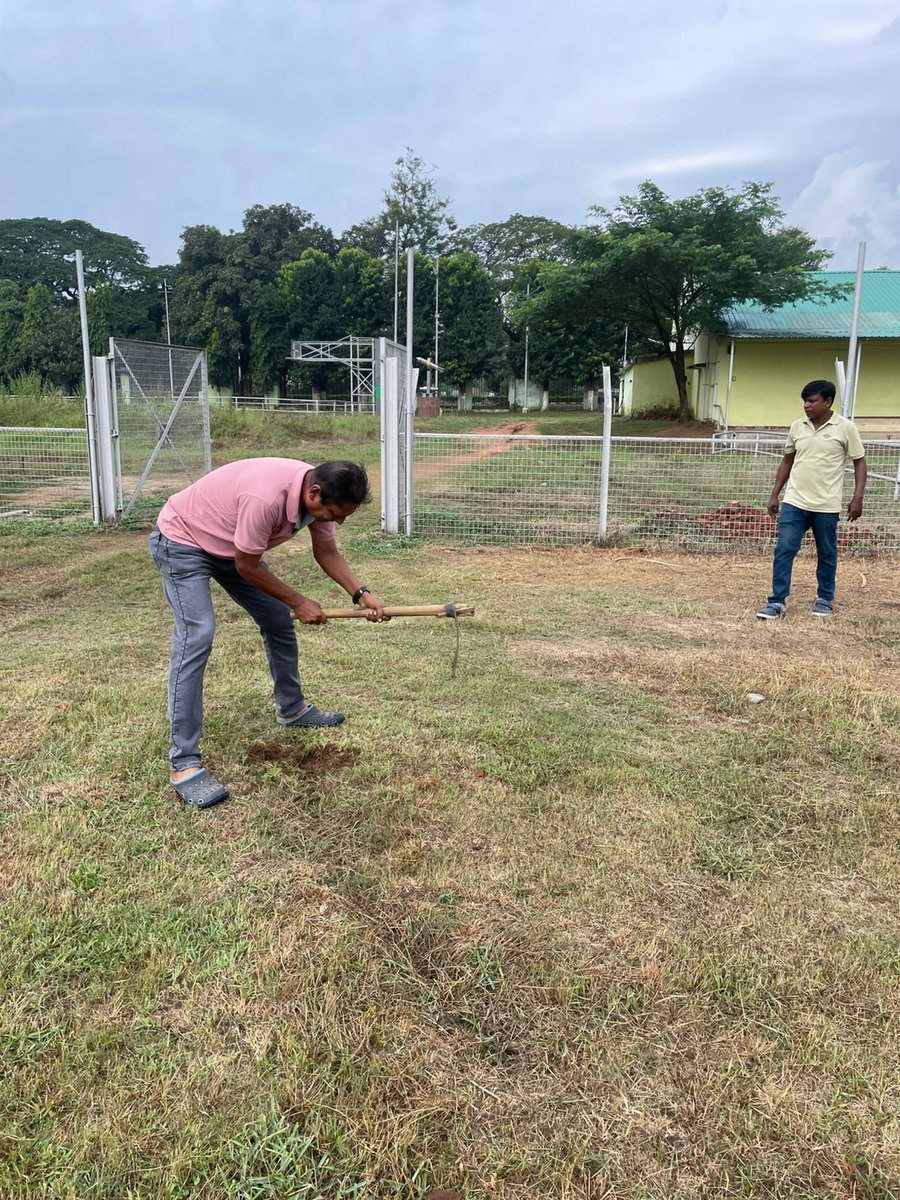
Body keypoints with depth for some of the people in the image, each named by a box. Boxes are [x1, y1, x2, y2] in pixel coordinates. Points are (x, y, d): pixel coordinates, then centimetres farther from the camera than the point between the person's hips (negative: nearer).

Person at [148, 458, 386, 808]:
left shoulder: (319, 492, -15)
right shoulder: (266, 498, -41)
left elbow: (326, 552, 1)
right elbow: (246, 567, -27)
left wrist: (360, 594, -11)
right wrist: (298, 602, -16)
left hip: (229, 544, 9)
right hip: (180, 541, -8)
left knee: (278, 619, 11)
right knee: (197, 635, -22)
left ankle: (291, 708, 33)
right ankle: (183, 763, -20)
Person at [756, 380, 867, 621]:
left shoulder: (845, 428, -6)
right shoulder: (797, 427, 4)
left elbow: (859, 462, -1)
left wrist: (857, 497, -10)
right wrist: (774, 495, 11)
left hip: (827, 506, -3)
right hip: (794, 503, 3)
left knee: (827, 555, 10)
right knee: (783, 551, -5)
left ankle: (825, 599, 27)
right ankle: (777, 602, 0)